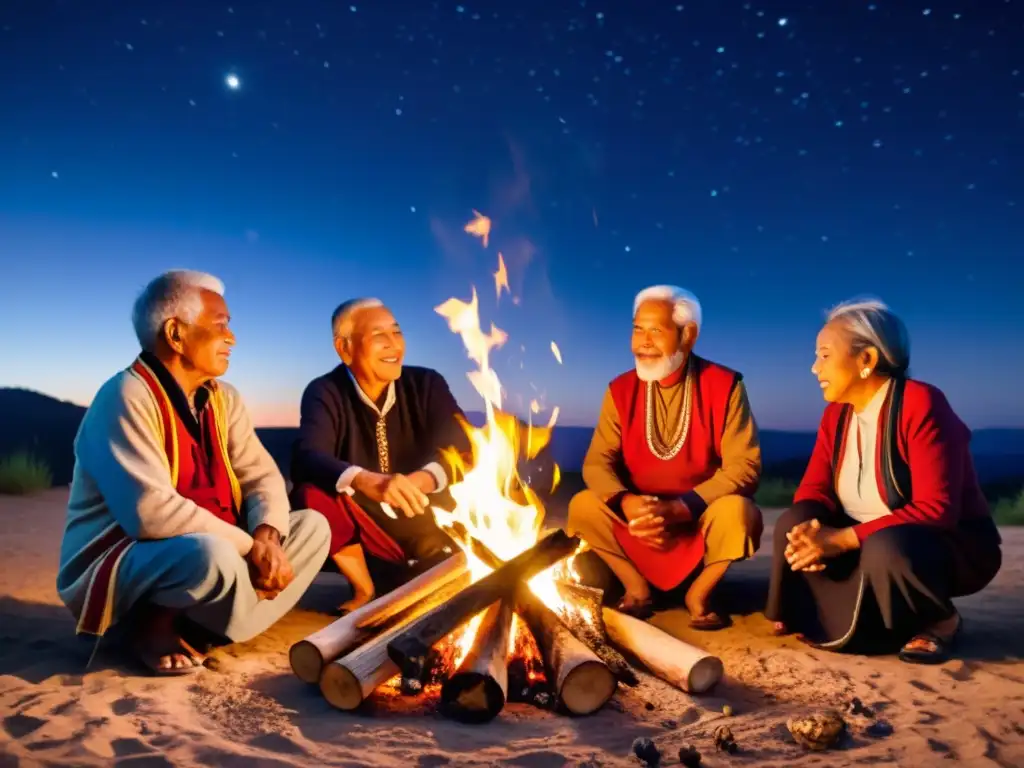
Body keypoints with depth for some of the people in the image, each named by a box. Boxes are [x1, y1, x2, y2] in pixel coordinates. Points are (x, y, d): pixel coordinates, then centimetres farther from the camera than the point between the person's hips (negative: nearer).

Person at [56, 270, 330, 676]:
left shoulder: (222, 399, 6)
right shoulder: (127, 396, -19)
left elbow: (262, 475, 3)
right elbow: (150, 512, -30)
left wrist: (266, 536, -18)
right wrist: (251, 547, -24)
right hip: (115, 568, -9)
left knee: (312, 526, 0)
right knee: (212, 557, -38)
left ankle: (188, 624, -8)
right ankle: (153, 623, -5)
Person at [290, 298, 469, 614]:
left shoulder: (426, 384, -4)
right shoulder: (324, 393, -9)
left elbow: (464, 449, -15)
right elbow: (306, 459, -27)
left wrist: (427, 477, -39)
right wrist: (364, 480, -48)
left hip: (430, 528, 1)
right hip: (365, 533, -1)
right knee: (311, 493, -27)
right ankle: (365, 590, -4)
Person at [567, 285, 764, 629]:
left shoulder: (725, 385, -13)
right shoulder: (621, 390, -4)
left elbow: (744, 466, -18)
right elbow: (597, 462, -5)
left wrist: (677, 509, -29)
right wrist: (626, 503, -28)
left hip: (703, 516, -2)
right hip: (641, 515, 3)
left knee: (737, 511, -33)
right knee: (583, 506, -19)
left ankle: (699, 592, -4)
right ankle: (636, 587, 2)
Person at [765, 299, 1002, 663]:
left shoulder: (921, 405, -22)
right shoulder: (836, 413, 0)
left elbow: (935, 510, -29)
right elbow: (813, 489, -3)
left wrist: (842, 539, -32)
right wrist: (810, 531, -27)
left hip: (952, 547, -6)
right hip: (869, 542, 6)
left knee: (885, 549, -37)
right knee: (793, 524, -15)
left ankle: (938, 621, -5)